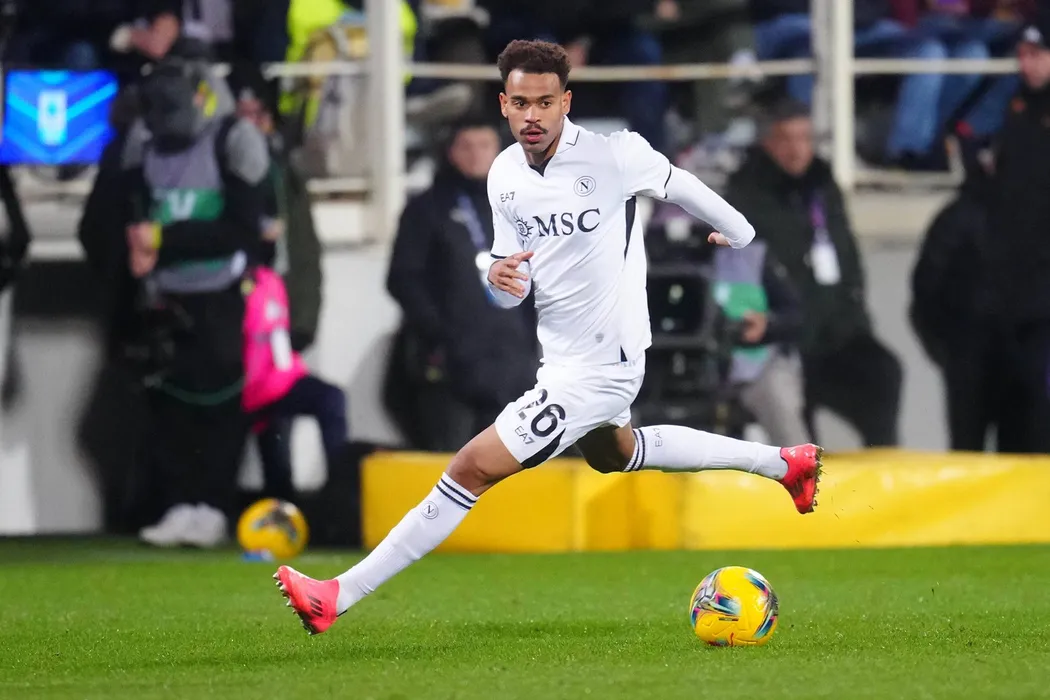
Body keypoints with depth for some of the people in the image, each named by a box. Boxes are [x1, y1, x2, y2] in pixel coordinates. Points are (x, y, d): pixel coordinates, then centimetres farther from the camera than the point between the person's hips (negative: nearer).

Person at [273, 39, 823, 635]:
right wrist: (502, 278, -21)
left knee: (472, 471, -13)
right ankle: (782, 463, 49)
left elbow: (678, 185, 0)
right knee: (611, 453, 36)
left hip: (597, 370, -9)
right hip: (560, 357, 9)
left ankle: (338, 597, -9)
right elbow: (518, 290, 5)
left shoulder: (613, 153, -21)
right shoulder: (505, 175, -2)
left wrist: (740, 234, 19)